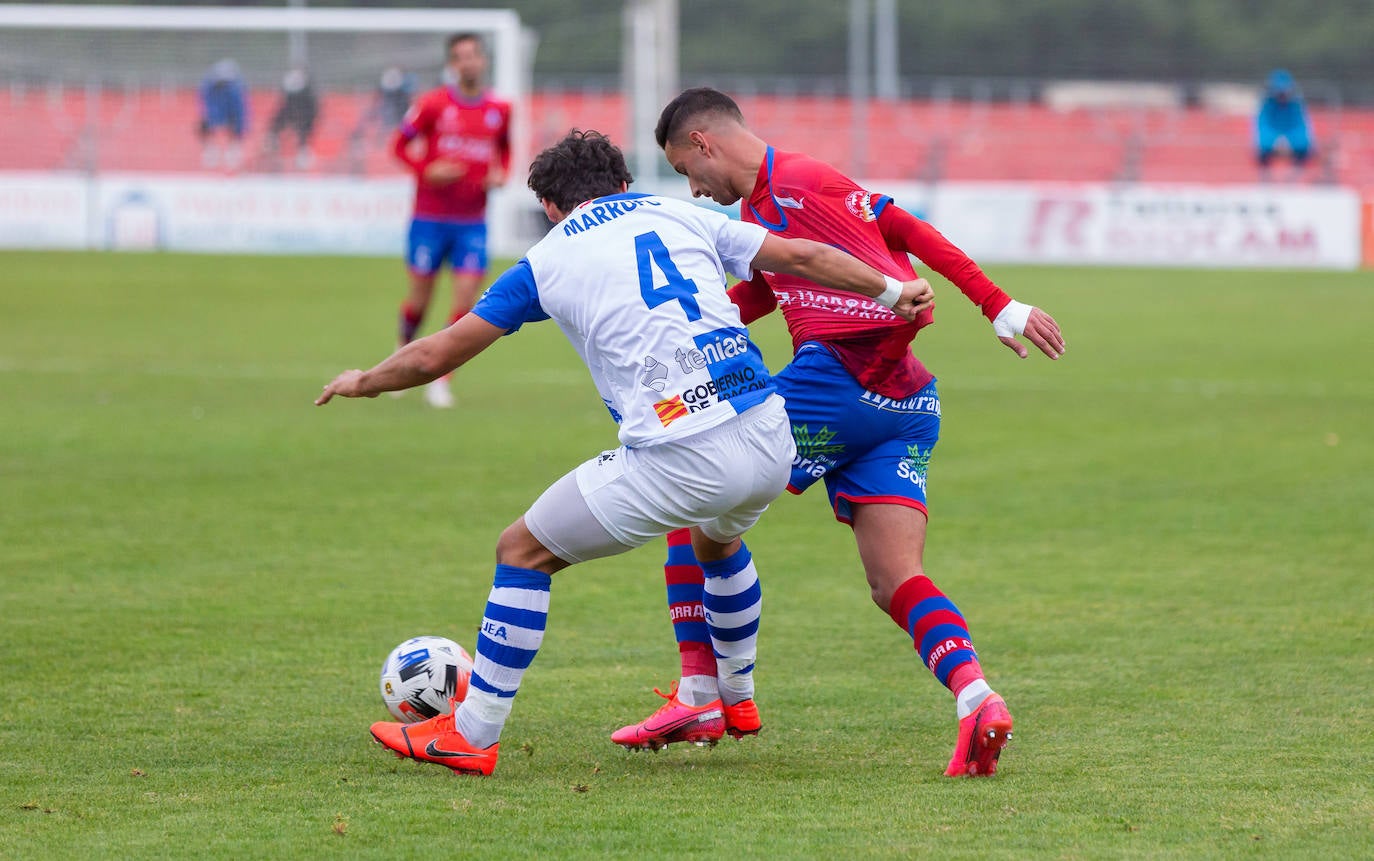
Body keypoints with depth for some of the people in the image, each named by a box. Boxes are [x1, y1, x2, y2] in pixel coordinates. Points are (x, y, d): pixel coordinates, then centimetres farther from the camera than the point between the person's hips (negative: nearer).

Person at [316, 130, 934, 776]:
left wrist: (362, 382, 33)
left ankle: (472, 734, 13)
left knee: (524, 551, 12)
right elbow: (803, 257, 17)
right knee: (718, 538, 39)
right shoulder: (682, 216, 18)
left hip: (677, 461, -5)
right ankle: (735, 698, 53)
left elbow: (434, 356, 14)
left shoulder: (548, 260, 11)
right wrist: (892, 291, 31)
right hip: (769, 442, 5)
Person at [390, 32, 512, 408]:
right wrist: (426, 171, -15)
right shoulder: (433, 105, -6)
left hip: (472, 221, 2)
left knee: (466, 300, -9)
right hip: (430, 218, -2)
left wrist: (500, 175, 1)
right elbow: (400, 144, 1)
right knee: (420, 299, 6)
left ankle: (441, 380, 1)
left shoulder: (499, 111, 3)